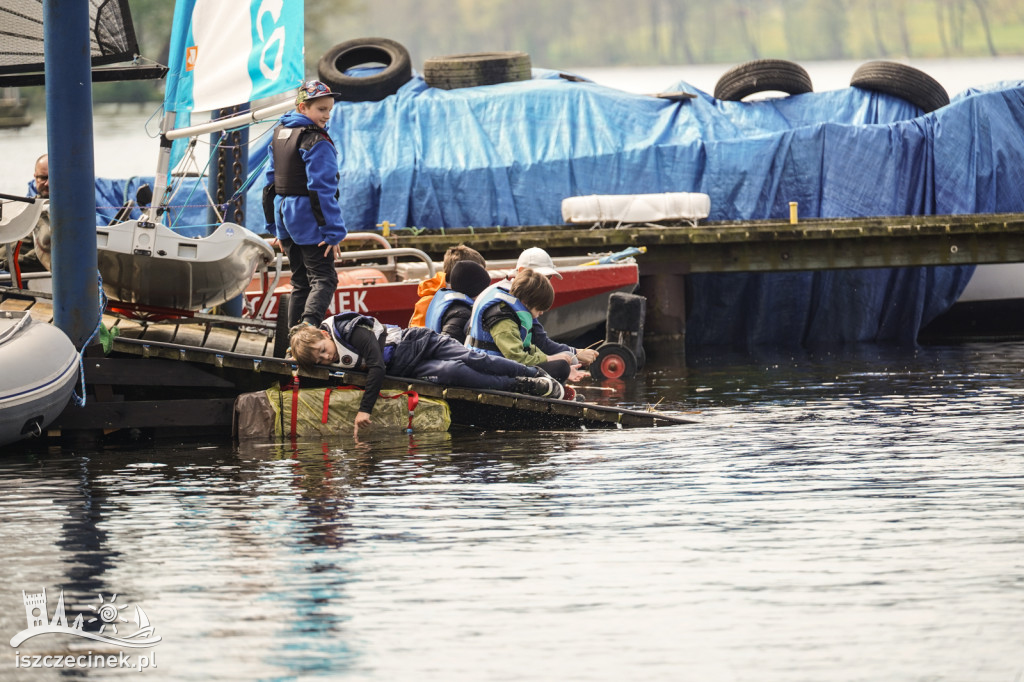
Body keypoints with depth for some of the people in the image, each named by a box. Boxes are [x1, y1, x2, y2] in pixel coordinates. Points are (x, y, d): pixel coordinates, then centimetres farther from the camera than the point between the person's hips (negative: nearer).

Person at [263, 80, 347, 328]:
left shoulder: (280, 133, 11)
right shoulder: (316, 142, -15)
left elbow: (271, 183, 16)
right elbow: (321, 189, -19)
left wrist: (276, 228, 20)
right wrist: (333, 231, -16)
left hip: (284, 213, 8)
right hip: (309, 220, -8)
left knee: (300, 283, 15)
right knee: (323, 279, -9)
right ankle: (309, 324, -32)